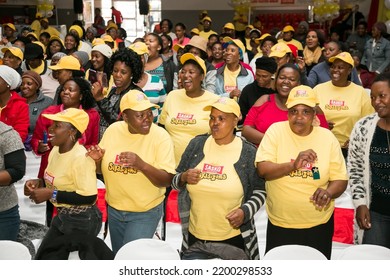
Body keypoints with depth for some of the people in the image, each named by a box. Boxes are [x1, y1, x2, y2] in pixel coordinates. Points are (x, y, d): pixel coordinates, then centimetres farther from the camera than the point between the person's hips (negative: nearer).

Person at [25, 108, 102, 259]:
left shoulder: (81, 157, -24)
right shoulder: (56, 150, 3)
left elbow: (89, 197, -27)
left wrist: (51, 194, -25)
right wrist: (39, 183, -2)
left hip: (82, 222, -9)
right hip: (61, 216, 9)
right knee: (41, 259, 18)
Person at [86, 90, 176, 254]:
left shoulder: (160, 136, -17)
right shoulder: (113, 130, -6)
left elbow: (167, 180, -21)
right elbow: (101, 169, 7)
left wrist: (141, 164, -36)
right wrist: (97, 159, -16)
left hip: (145, 213, -4)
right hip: (114, 209, 5)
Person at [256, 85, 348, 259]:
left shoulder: (327, 137, -2)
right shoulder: (276, 130, -6)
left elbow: (340, 180, 1)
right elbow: (262, 169, -14)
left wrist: (329, 192, -21)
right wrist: (293, 165, -29)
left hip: (319, 224, 1)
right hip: (279, 224, -1)